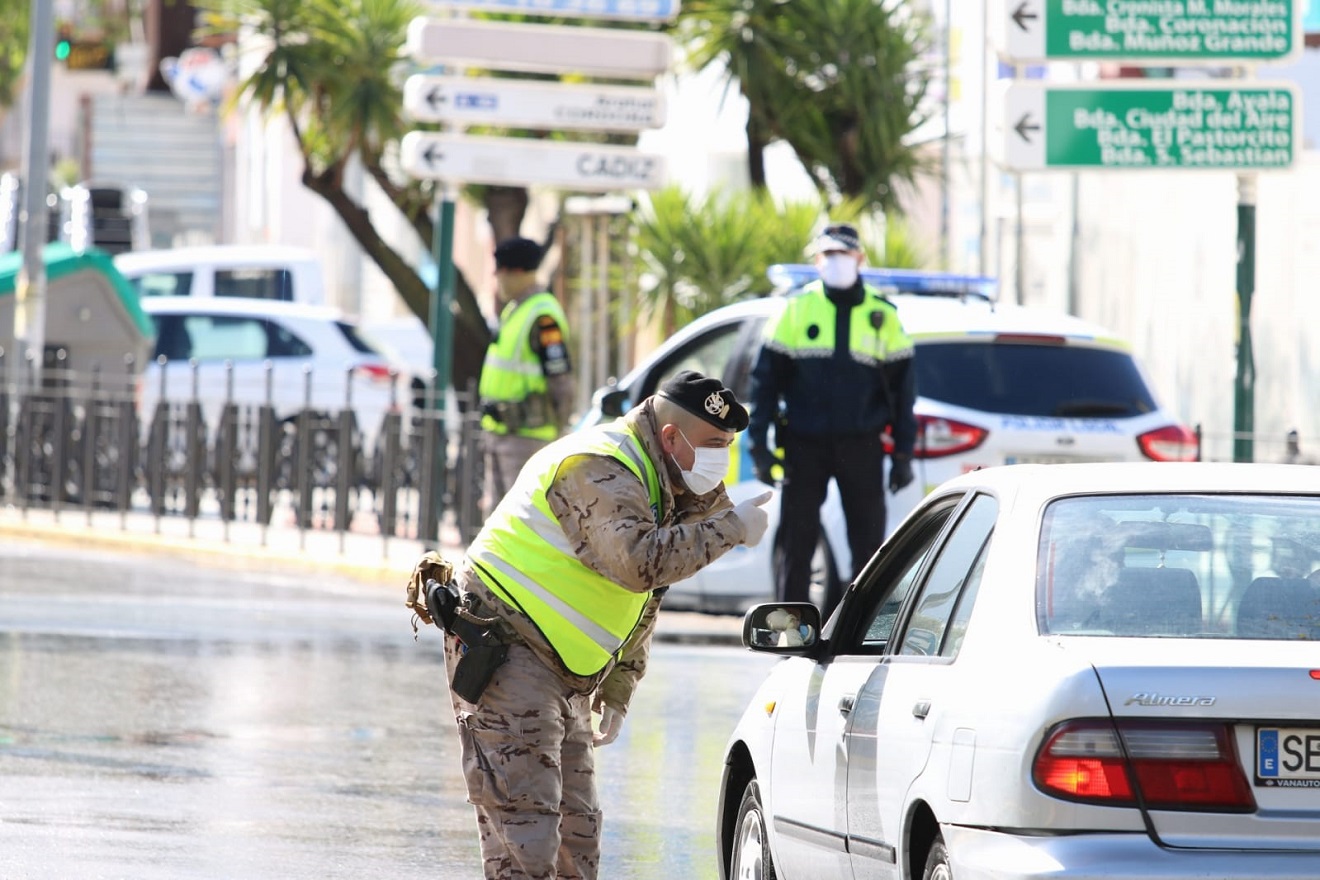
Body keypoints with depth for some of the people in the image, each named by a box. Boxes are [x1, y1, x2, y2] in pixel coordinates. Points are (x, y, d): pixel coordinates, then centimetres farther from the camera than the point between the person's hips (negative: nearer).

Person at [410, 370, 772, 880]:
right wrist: (728, 529, -26)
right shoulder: (598, 471, -17)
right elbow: (638, 562, -33)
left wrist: (616, 696, 20)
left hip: (564, 677, 10)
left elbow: (643, 602, 24)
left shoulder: (659, 486, 16)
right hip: (505, 654, -10)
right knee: (523, 821, -15)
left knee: (576, 827, 9)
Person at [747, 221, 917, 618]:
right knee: (796, 541, -1)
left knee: (869, 541, 1)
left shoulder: (882, 316, 6)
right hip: (804, 447, -1)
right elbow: (766, 378, 4)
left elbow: (903, 387, 10)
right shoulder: (796, 310, 4)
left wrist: (904, 453, 5)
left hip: (861, 447, 1)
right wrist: (759, 444, -3)